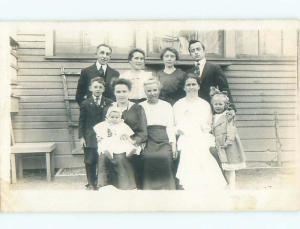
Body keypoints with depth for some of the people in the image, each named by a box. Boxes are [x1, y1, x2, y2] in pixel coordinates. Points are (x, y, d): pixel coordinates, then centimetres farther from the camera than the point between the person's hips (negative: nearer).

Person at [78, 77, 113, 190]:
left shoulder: (109, 103, 0)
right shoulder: (85, 104, 3)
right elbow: (81, 122, 3)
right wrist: (81, 137, -3)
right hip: (90, 138, 1)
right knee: (90, 162, 8)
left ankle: (102, 183, 19)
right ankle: (91, 183, 24)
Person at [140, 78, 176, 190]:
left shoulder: (166, 105, 11)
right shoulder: (141, 106, 10)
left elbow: (170, 126, 9)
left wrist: (173, 145, 1)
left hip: (164, 142, 0)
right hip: (148, 142, 0)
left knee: (165, 172, -10)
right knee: (149, 174, -5)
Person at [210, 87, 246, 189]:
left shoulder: (228, 116, -6)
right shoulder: (214, 117, 14)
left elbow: (231, 130, -13)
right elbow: (212, 131, 17)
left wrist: (228, 141, -20)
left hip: (228, 145, -6)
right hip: (220, 146, 6)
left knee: (230, 168, -2)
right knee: (225, 168, 12)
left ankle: (232, 187, 5)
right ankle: (228, 185, 22)